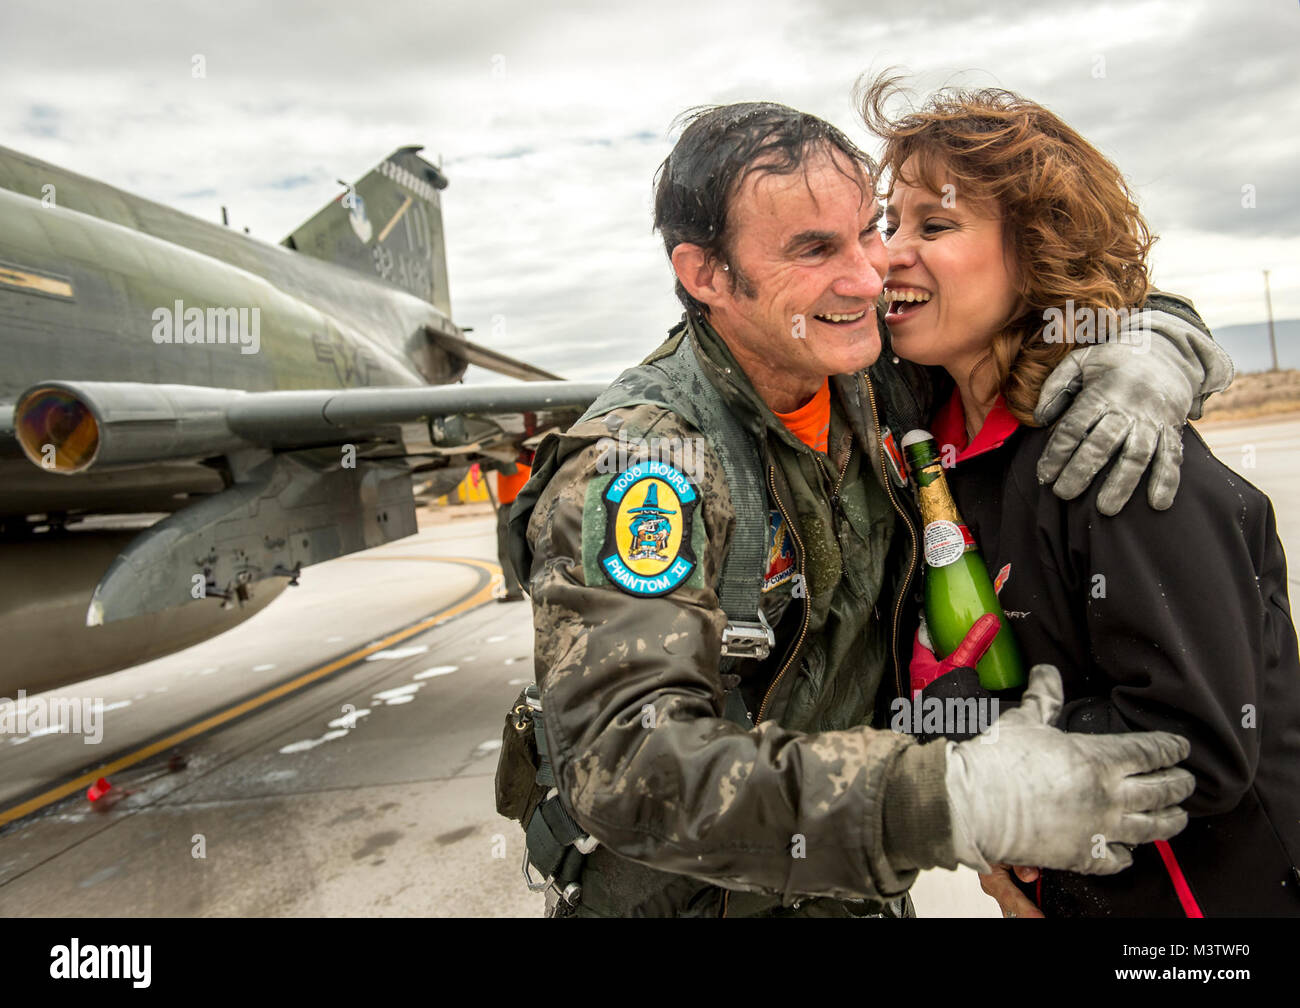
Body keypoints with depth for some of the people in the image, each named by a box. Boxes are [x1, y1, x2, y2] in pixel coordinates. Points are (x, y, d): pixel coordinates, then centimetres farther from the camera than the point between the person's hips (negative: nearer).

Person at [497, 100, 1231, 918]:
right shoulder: (633, 461, -28)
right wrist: (958, 800, -42)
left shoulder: (881, 382, -11)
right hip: (677, 894, -5)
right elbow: (625, 764, -37)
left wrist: (1155, 355, -21)